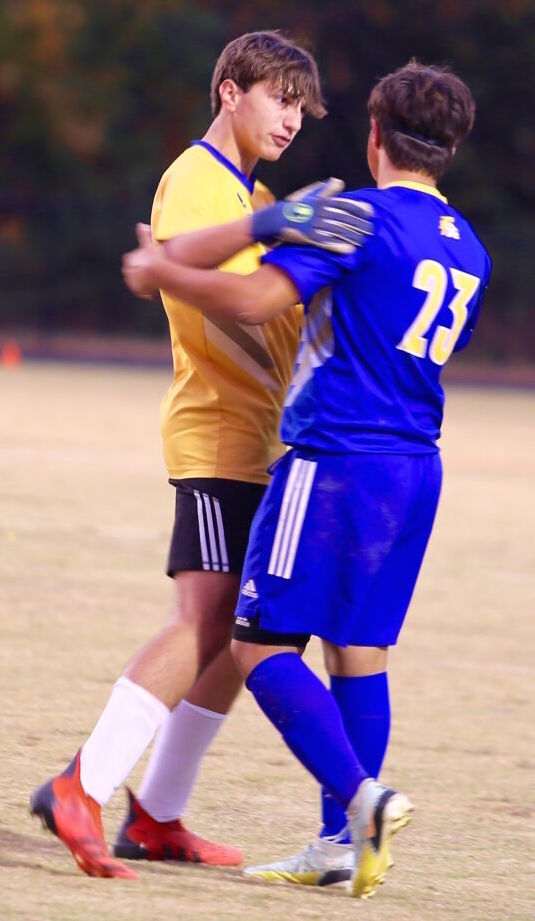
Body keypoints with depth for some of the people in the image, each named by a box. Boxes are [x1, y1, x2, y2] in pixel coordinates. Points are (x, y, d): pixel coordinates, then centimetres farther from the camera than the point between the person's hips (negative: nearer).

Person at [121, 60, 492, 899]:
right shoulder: (468, 250, 14)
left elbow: (255, 300, -21)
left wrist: (162, 271, -4)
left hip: (335, 460, -8)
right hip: (417, 463, 8)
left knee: (264, 645, -4)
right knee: (360, 654, 11)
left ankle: (363, 796, -21)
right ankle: (343, 843, 8)